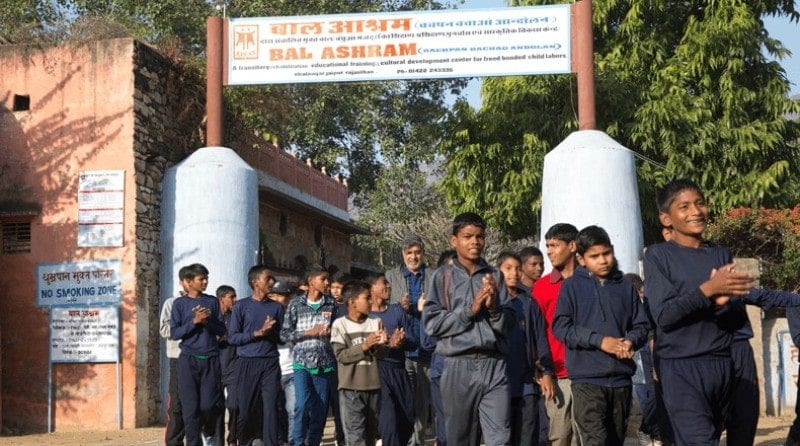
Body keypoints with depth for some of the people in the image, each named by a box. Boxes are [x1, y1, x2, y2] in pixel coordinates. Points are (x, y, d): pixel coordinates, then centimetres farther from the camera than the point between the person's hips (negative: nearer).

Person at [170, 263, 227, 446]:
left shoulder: (212, 301, 9)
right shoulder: (180, 303, 3)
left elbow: (222, 330, 8)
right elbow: (174, 333, -3)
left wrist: (207, 321, -9)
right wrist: (194, 321, -14)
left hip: (211, 359, 1)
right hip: (188, 360, -1)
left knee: (209, 405, -2)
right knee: (191, 407, -3)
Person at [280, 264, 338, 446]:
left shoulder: (331, 303, 6)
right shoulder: (296, 304, -1)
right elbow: (284, 334, -2)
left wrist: (331, 332, -6)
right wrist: (309, 332, -12)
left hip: (325, 363, 3)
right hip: (302, 362, -3)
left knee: (320, 409, 4)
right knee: (302, 404, -15)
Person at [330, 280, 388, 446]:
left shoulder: (376, 322, 6)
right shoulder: (340, 324, -5)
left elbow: (382, 353, 5)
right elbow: (341, 356, -11)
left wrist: (378, 345, -16)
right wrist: (364, 346, -19)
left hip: (373, 385, 5)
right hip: (351, 388, -5)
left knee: (371, 431, 14)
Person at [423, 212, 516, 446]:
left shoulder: (494, 275, 10)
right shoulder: (443, 276, 4)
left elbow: (508, 323, 8)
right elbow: (432, 323, -4)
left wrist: (494, 307, -12)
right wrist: (470, 309, -12)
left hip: (494, 365, 1)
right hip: (459, 367, -1)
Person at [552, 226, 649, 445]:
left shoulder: (625, 286, 11)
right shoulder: (572, 286, 2)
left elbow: (641, 326, 14)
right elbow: (561, 327, -6)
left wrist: (631, 341, -10)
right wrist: (599, 340, -15)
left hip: (621, 379, 4)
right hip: (587, 379, -4)